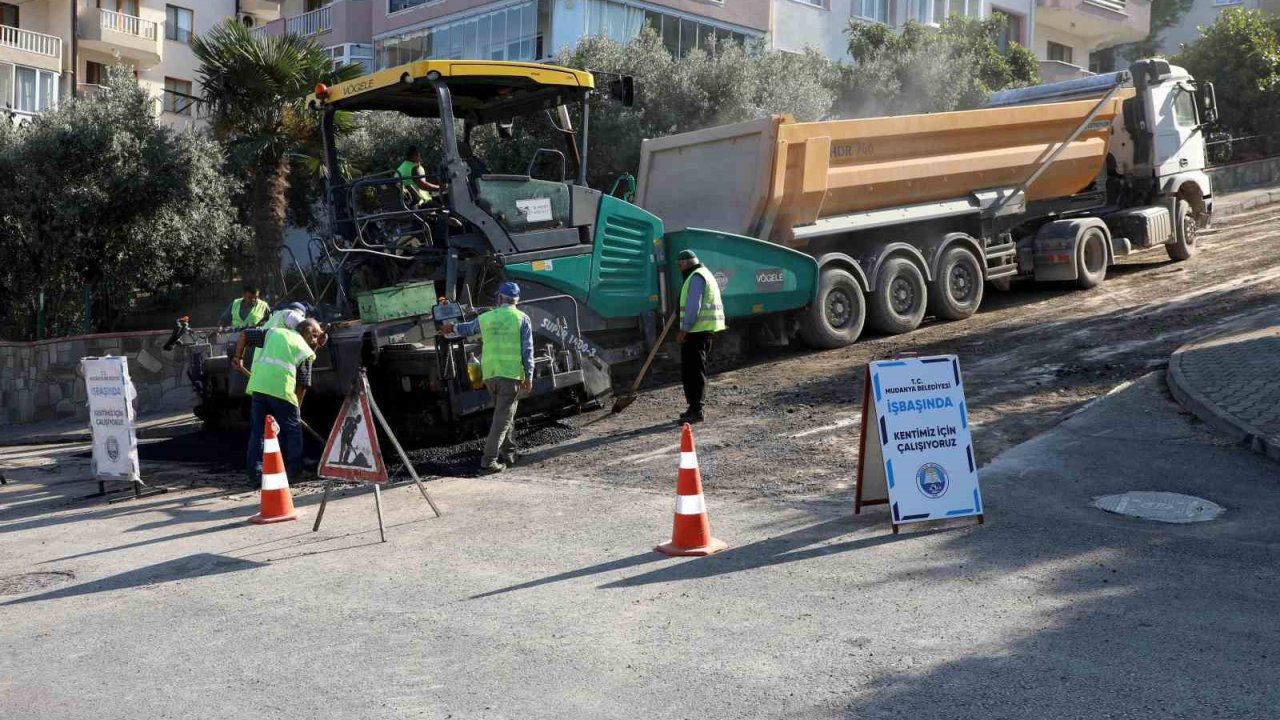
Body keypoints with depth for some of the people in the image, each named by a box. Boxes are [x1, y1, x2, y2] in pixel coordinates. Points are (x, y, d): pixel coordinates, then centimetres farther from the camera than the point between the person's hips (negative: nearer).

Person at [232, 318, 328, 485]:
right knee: (292, 429, 12)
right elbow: (302, 385, 9)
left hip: (258, 385, 4)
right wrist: (297, 407, 17)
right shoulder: (306, 351, 13)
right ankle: (295, 471, 15)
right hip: (282, 389, -3)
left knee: (258, 430, 11)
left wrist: (238, 357, 31)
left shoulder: (274, 332, 23)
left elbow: (245, 335, 23)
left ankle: (256, 474, 8)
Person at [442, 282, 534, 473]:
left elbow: (467, 328, 30)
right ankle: (489, 459, -12)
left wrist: (453, 327, 51)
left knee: (503, 413, 20)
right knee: (503, 417, -4)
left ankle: (508, 452, 25)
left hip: (489, 374, 4)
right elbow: (527, 350, -4)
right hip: (511, 374, -4)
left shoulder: (485, 318, 10)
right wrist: (529, 376, 0)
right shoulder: (522, 319, 1)